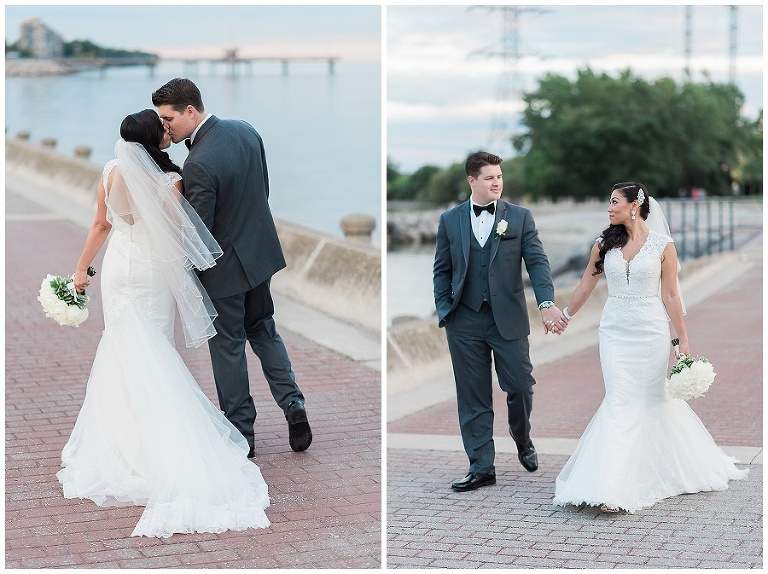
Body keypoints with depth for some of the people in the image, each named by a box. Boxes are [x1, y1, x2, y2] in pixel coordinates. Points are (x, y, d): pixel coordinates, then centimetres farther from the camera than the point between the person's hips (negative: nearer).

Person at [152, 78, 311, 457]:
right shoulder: (245, 130, -3)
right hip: (260, 252, 8)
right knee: (263, 330, 23)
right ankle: (292, 404, 13)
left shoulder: (198, 164, -28)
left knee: (228, 347, 8)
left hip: (225, 267, -8)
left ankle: (240, 433, 19)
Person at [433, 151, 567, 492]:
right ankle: (481, 468, 11)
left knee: (521, 387, 1)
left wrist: (547, 303, -18)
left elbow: (537, 261, -4)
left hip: (508, 319, -1)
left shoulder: (520, 217, 3)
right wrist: (444, 310, 1)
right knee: (473, 398, 3)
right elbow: (442, 270, 11)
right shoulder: (450, 220, 6)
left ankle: (523, 441, 32)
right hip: (464, 323, 1)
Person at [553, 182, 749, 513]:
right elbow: (587, 284, 16)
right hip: (615, 332, 2)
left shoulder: (662, 246, -4)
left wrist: (683, 340, -4)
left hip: (651, 331, -2)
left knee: (652, 398, 5)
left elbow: (670, 295, -2)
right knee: (619, 402, -5)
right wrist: (566, 315, 23)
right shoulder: (605, 244, 4)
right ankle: (614, 488, -6)